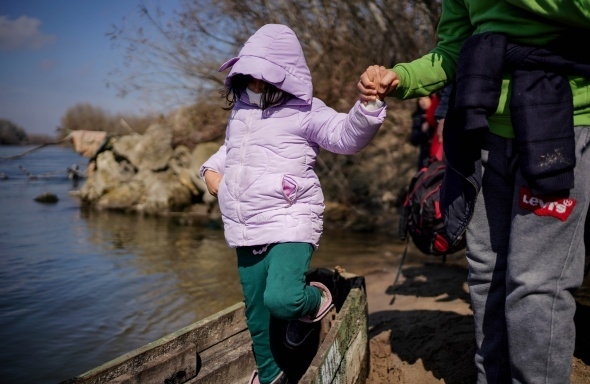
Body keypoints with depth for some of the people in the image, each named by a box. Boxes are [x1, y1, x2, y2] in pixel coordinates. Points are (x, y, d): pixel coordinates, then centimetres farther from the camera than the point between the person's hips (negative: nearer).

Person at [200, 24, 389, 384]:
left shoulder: (303, 112, -6)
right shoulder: (239, 111, 14)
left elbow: (347, 135, -19)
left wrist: (370, 104, -36)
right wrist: (212, 168, 16)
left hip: (290, 223, -6)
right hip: (247, 231, 7)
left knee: (281, 299, -28)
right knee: (255, 311, 14)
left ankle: (314, 301, 9)